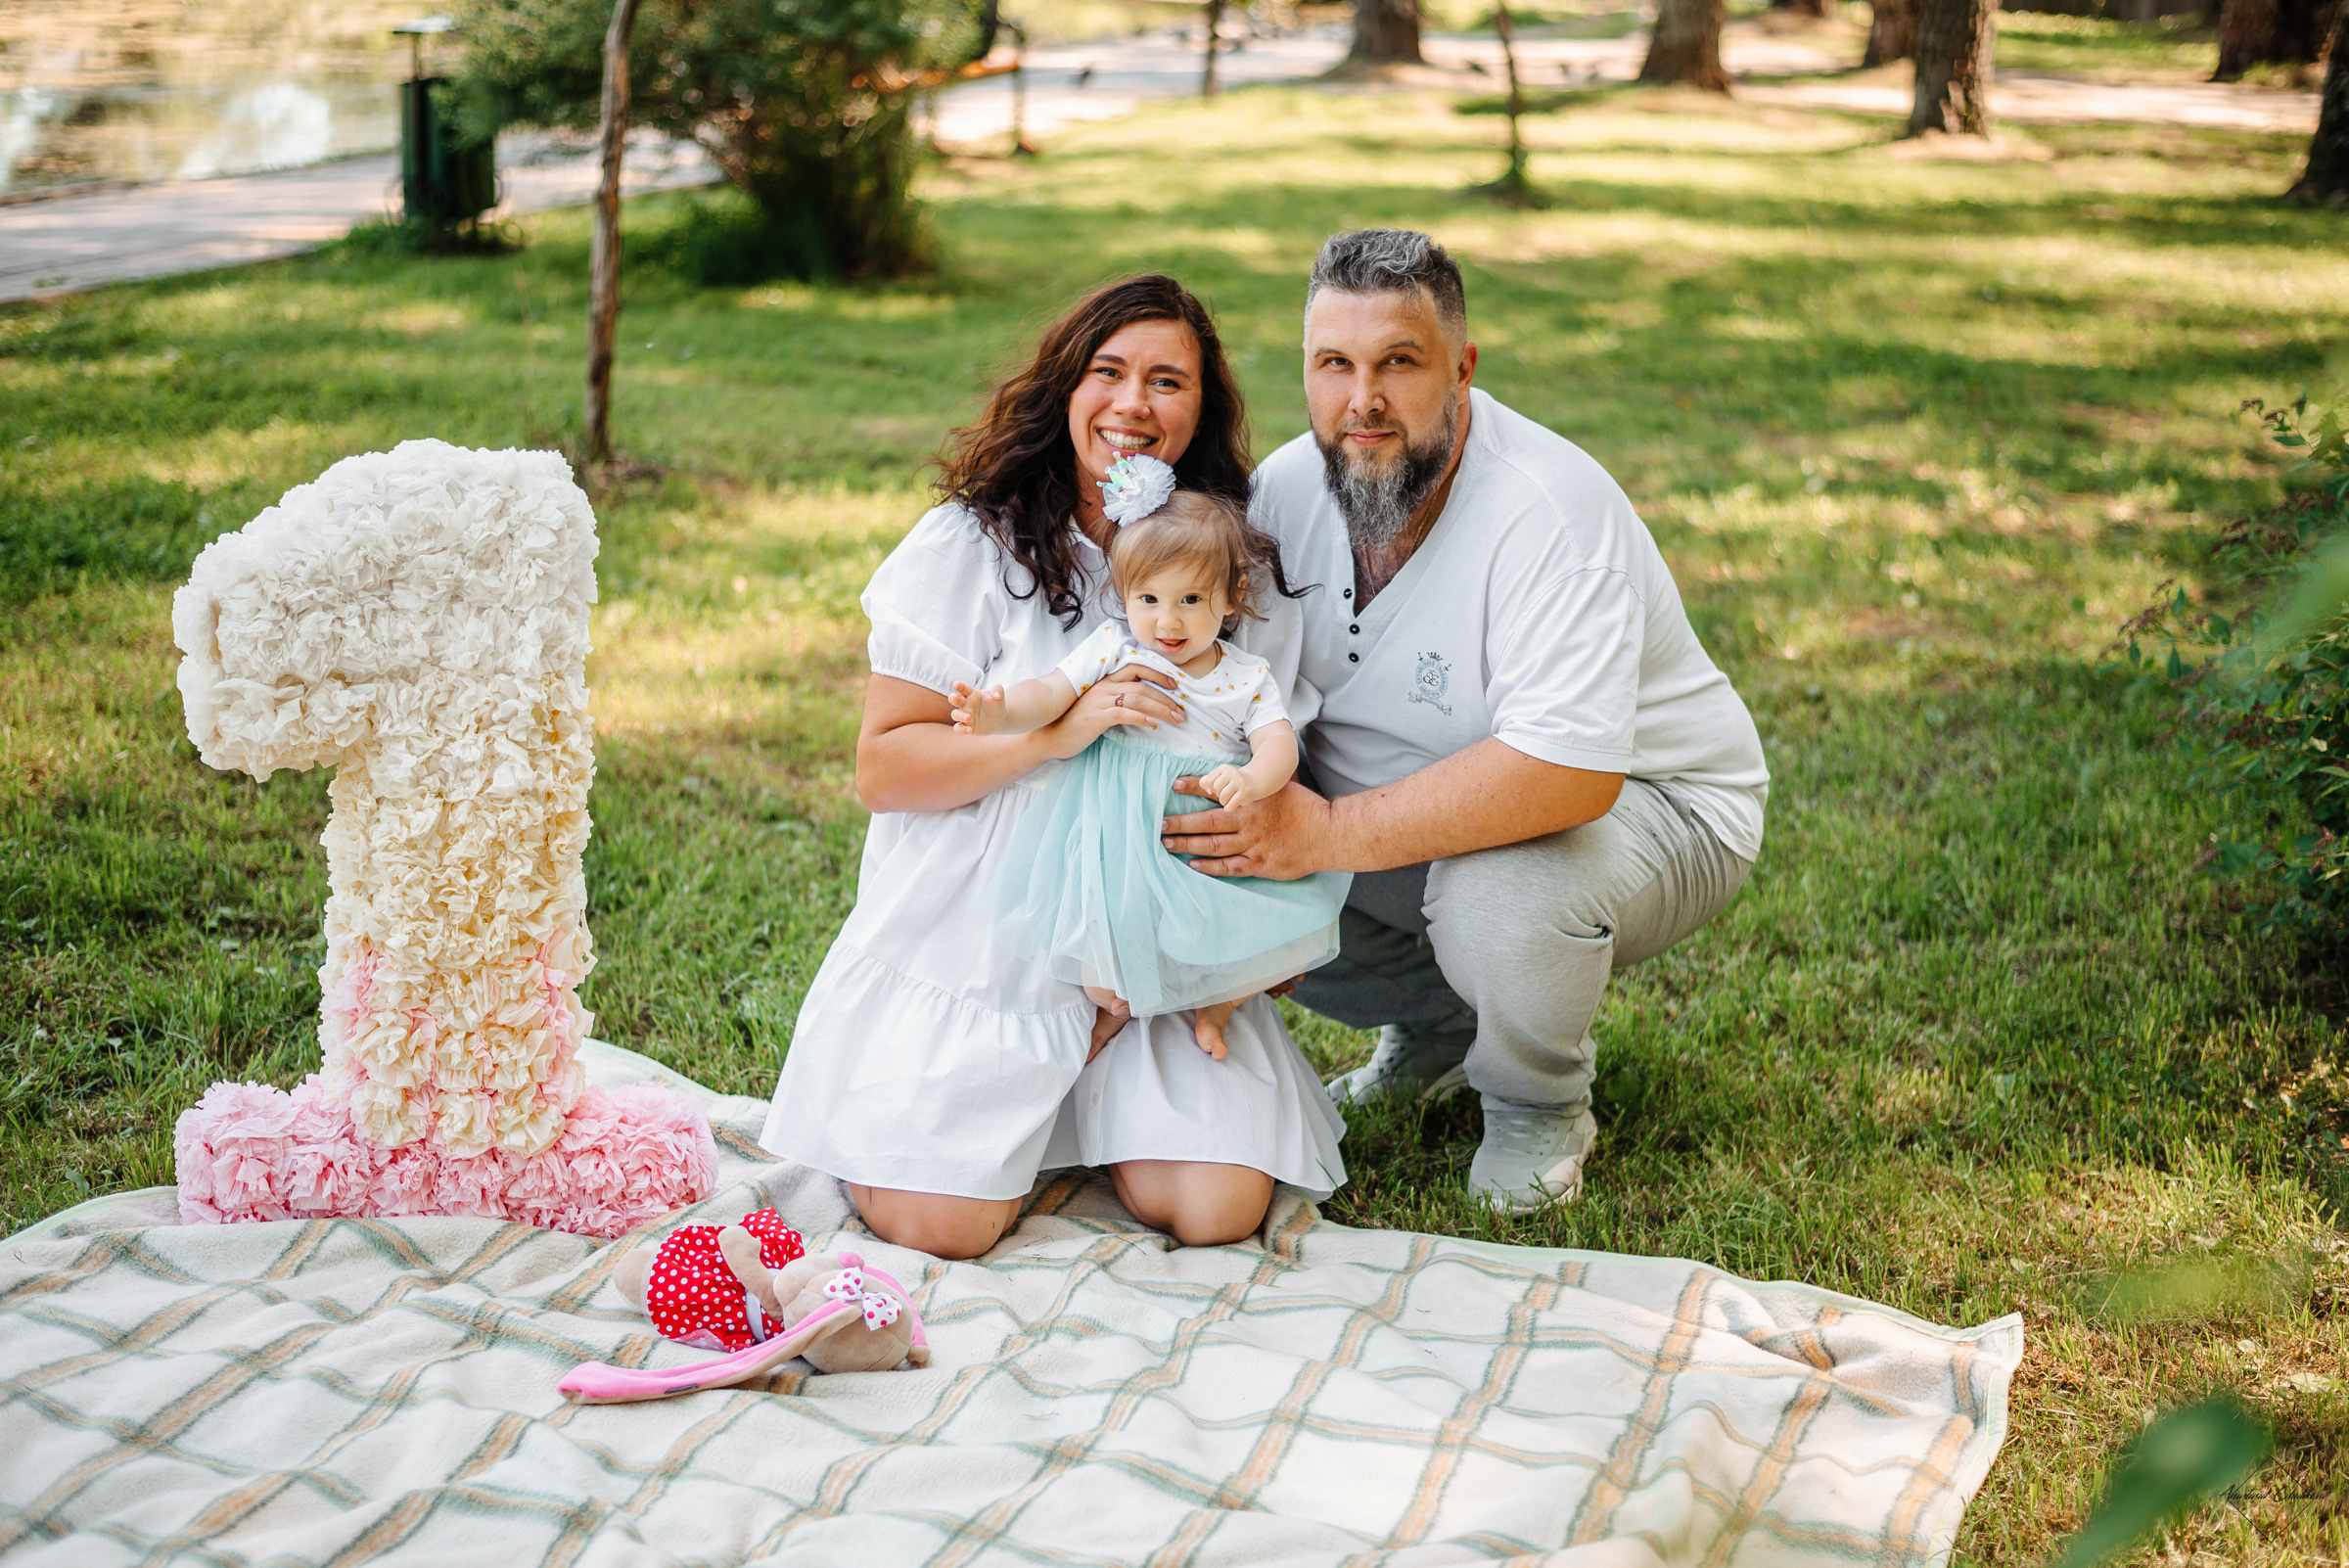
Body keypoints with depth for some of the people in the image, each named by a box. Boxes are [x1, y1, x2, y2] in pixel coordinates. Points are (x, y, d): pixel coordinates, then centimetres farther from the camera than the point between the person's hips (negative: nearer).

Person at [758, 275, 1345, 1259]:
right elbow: (882, 768, -7)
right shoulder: (970, 545, -6)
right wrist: (1056, 731, -22)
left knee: (1214, 1210, -15)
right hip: (972, 945, -2)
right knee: (937, 1227, -16)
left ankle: (1095, 1094, 16)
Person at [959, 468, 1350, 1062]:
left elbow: (1279, 743, -4)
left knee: (1302, 912, -14)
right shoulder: (1114, 647, 6)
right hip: (1124, 825, -2)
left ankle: (1216, 1003, 13)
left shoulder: (1248, 677, 8)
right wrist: (1001, 711, -24)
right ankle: (1107, 1007, 5)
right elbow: (1051, 693, -2)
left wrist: (1253, 778, -28)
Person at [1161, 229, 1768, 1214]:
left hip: (1643, 801, -6)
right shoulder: (1287, 489, -9)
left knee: (1498, 893, -37)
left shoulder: (1550, 512, -30)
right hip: (1413, 812, 6)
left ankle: (1540, 1103, -1)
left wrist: (1330, 834, -39)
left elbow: (1568, 774, -39)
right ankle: (1435, 1027, 13)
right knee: (1227, 857, -13)